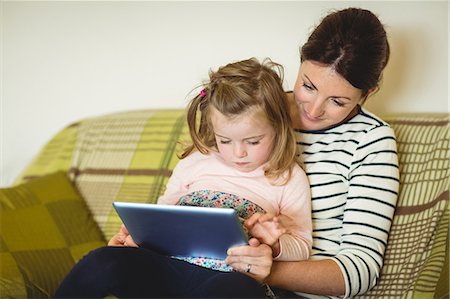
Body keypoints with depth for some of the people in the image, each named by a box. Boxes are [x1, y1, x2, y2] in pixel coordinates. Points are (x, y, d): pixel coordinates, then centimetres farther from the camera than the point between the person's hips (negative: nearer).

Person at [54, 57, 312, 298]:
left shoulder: (289, 179, 9)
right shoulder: (195, 162, 16)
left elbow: (302, 247, 12)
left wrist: (274, 246, -10)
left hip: (230, 277, -3)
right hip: (169, 264, 3)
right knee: (102, 262, -24)